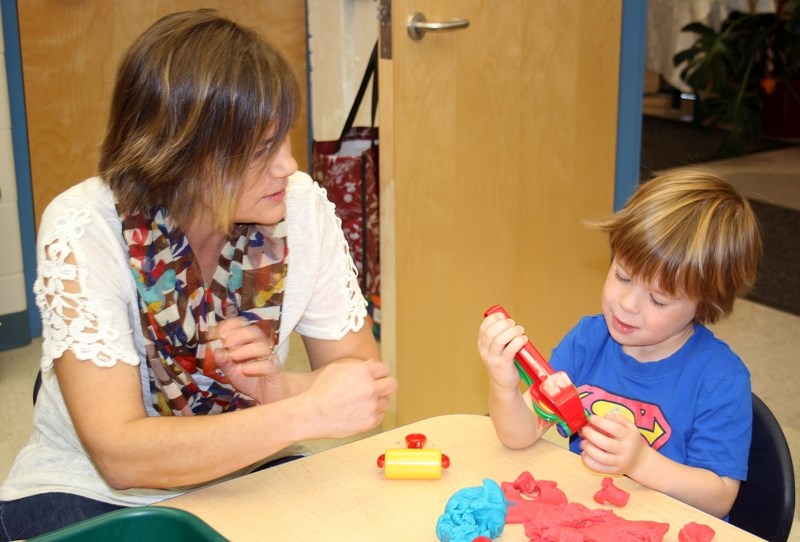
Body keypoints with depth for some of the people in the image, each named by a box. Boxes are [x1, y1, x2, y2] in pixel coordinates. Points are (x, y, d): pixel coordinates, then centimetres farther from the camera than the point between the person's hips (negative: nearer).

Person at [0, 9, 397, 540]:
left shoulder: (302, 207, -12)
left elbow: (364, 376, -3)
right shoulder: (83, 230, -21)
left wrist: (282, 390, -23)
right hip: (91, 496, -3)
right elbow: (120, 455, -26)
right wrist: (305, 414, -32)